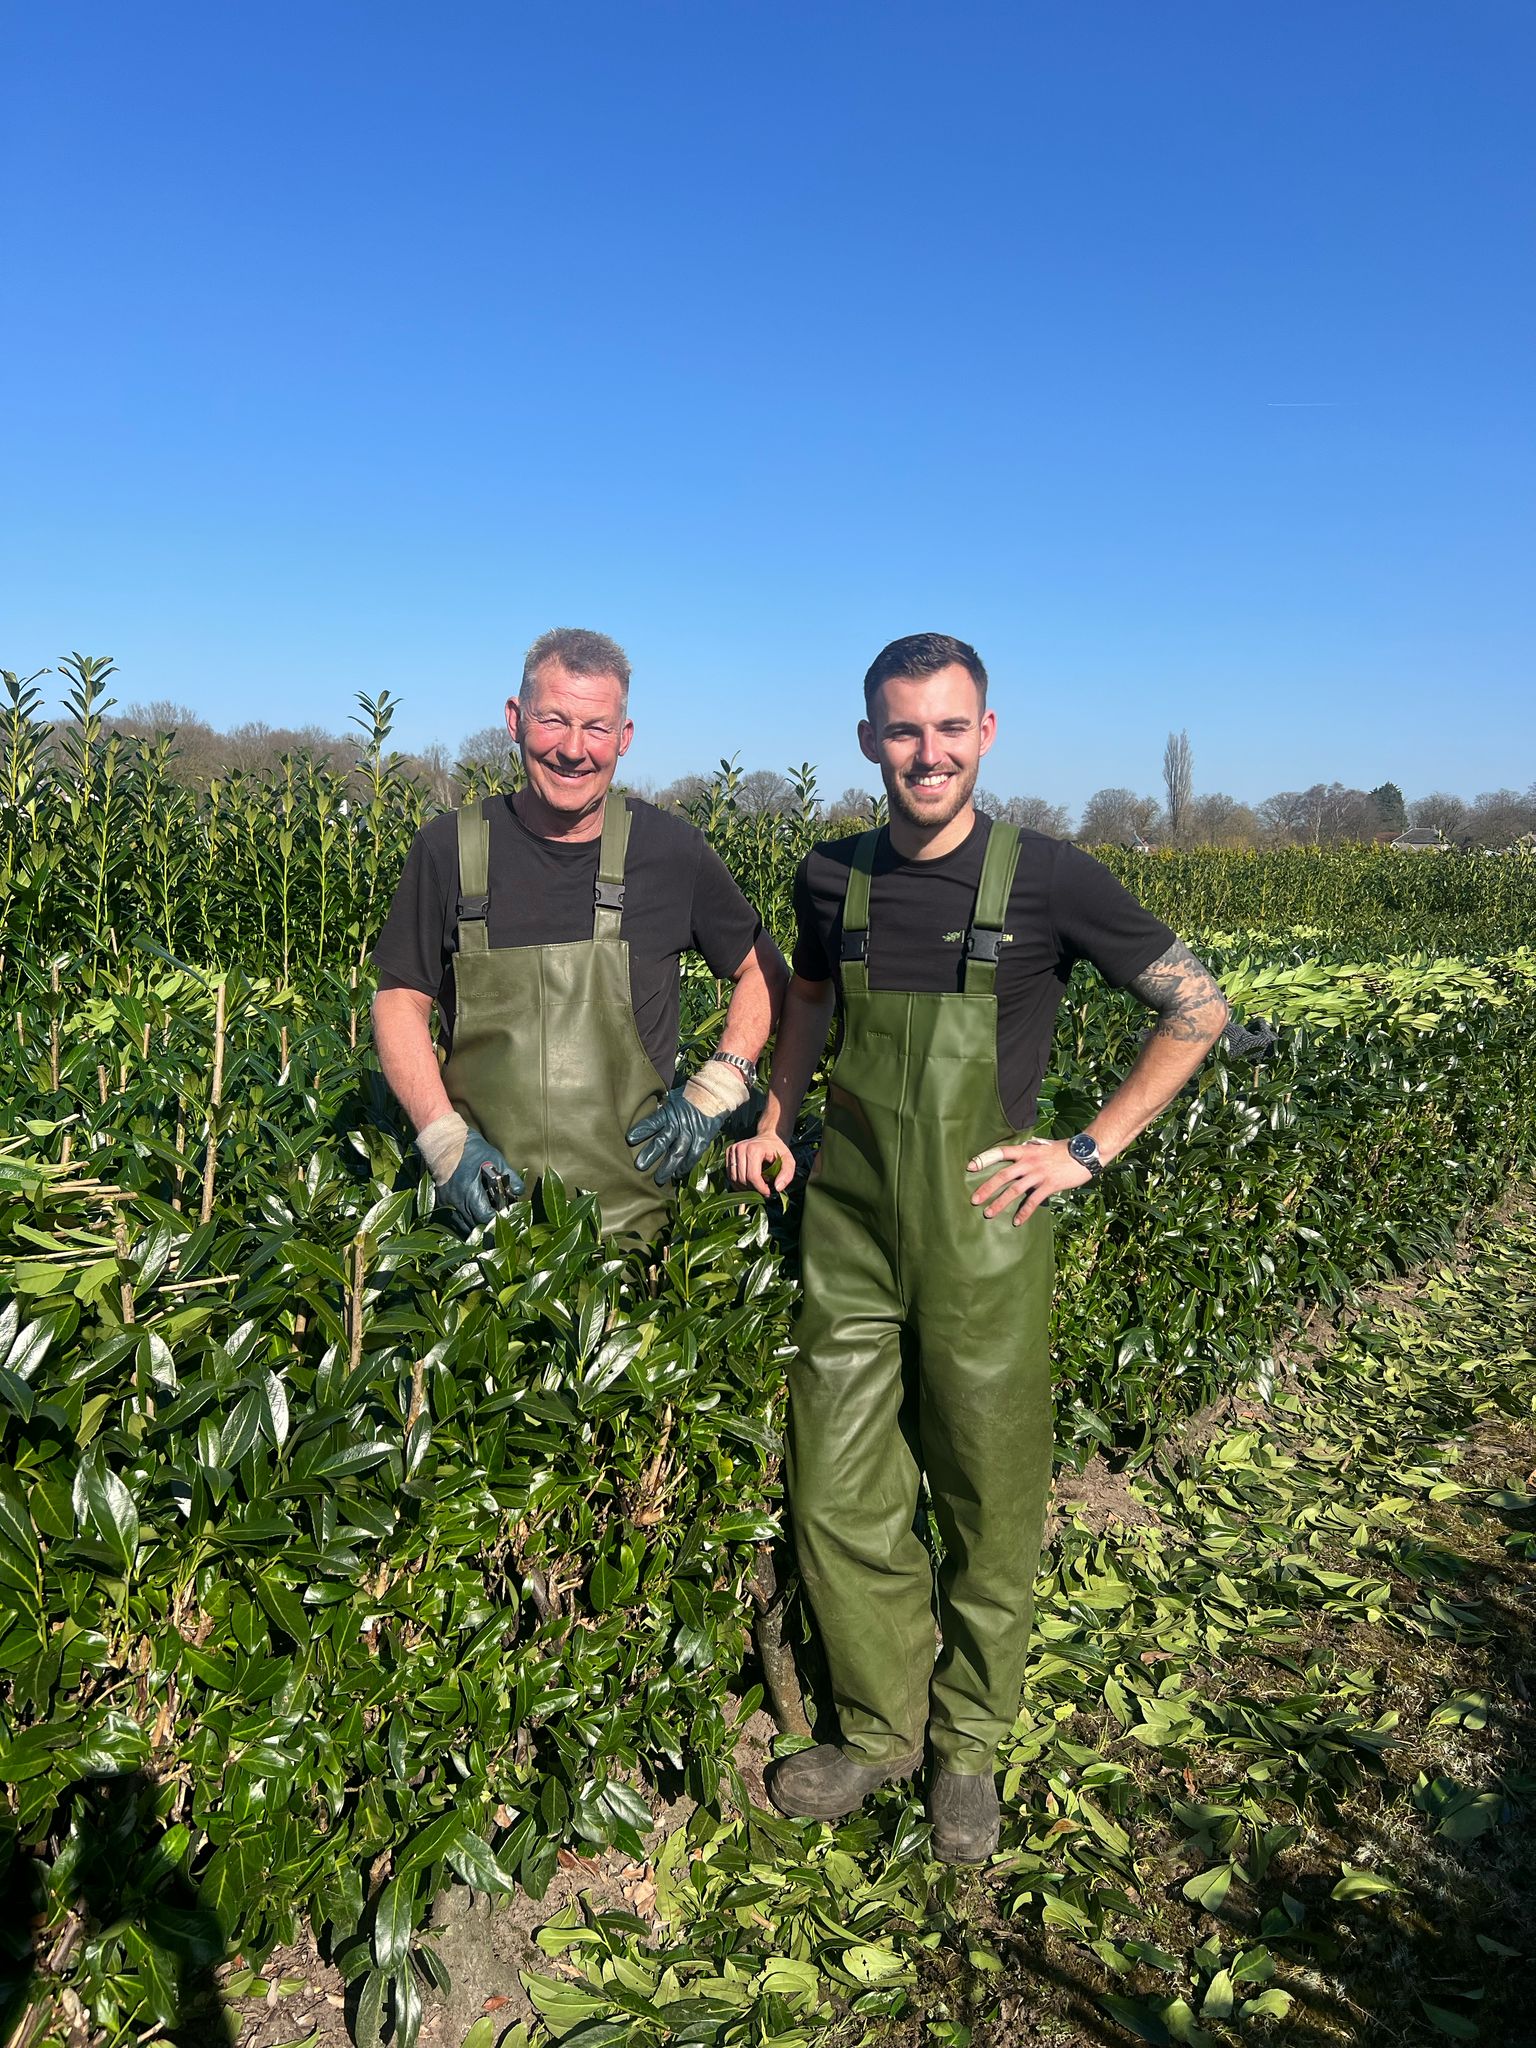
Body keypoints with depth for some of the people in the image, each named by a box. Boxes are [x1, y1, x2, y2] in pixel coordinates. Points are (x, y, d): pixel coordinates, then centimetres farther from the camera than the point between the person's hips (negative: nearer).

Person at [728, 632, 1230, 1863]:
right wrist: (771, 1122, 11)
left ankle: (971, 1746, 33)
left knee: (990, 1502, 10)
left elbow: (1200, 1011, 0)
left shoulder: (1049, 881, -8)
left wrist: (1090, 1150, -5)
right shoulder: (833, 880, 3)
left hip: (980, 1230, -3)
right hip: (847, 1224, 3)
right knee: (841, 1499, 9)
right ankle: (880, 1730, 32)